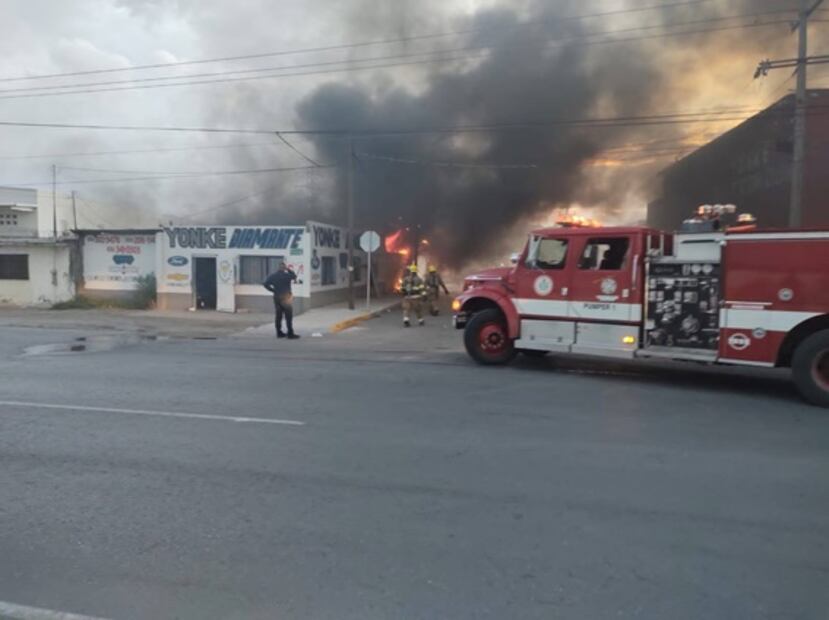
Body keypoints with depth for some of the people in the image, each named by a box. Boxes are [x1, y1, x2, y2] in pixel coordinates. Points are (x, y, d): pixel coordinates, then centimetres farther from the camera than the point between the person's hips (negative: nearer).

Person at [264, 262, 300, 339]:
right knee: (288, 316, -3)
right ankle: (290, 334, -4)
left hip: (276, 297, 6)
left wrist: (274, 290, 6)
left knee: (278, 316, 12)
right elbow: (294, 276, 1)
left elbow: (266, 284, 1)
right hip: (286, 297, -6)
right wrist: (288, 269, 0)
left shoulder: (273, 276, 3)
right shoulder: (286, 275, -13)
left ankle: (279, 333, 16)